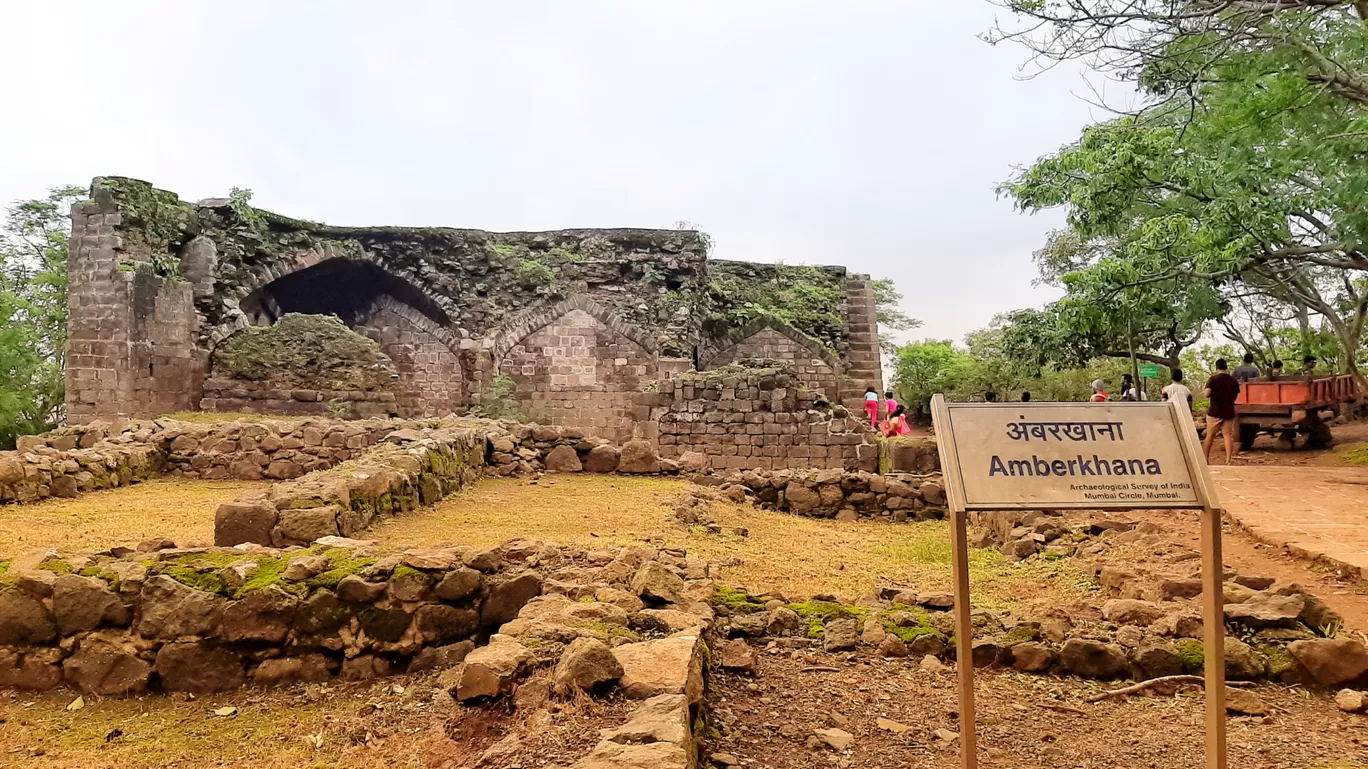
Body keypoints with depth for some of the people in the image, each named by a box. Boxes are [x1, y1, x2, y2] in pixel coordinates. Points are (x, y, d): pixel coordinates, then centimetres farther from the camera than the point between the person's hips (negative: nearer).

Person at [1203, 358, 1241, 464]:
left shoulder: (1213, 379, -9)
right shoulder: (1234, 381, 4)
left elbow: (1207, 394, -17)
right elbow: (1235, 395, 13)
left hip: (1215, 412, -2)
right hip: (1229, 412, 2)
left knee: (1210, 436, 6)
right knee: (1228, 436, 4)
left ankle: (1205, 459, 8)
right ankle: (1228, 460, 0)